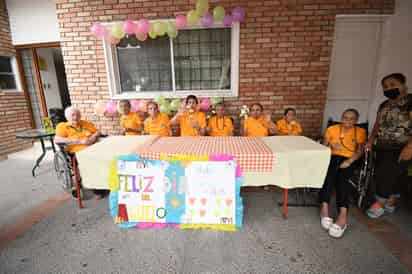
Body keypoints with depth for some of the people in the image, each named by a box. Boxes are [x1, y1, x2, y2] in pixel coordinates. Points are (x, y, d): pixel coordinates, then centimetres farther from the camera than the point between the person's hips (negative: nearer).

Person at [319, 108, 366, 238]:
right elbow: (324, 146, 7)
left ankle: (342, 214, -41)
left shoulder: (360, 132, 11)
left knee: (342, 177, -32)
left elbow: (359, 152, 4)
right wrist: (332, 146, -15)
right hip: (332, 156, 0)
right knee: (329, 173, -34)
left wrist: (349, 161, -15)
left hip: (348, 160, 0)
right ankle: (324, 206, -39)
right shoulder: (332, 129, 10)